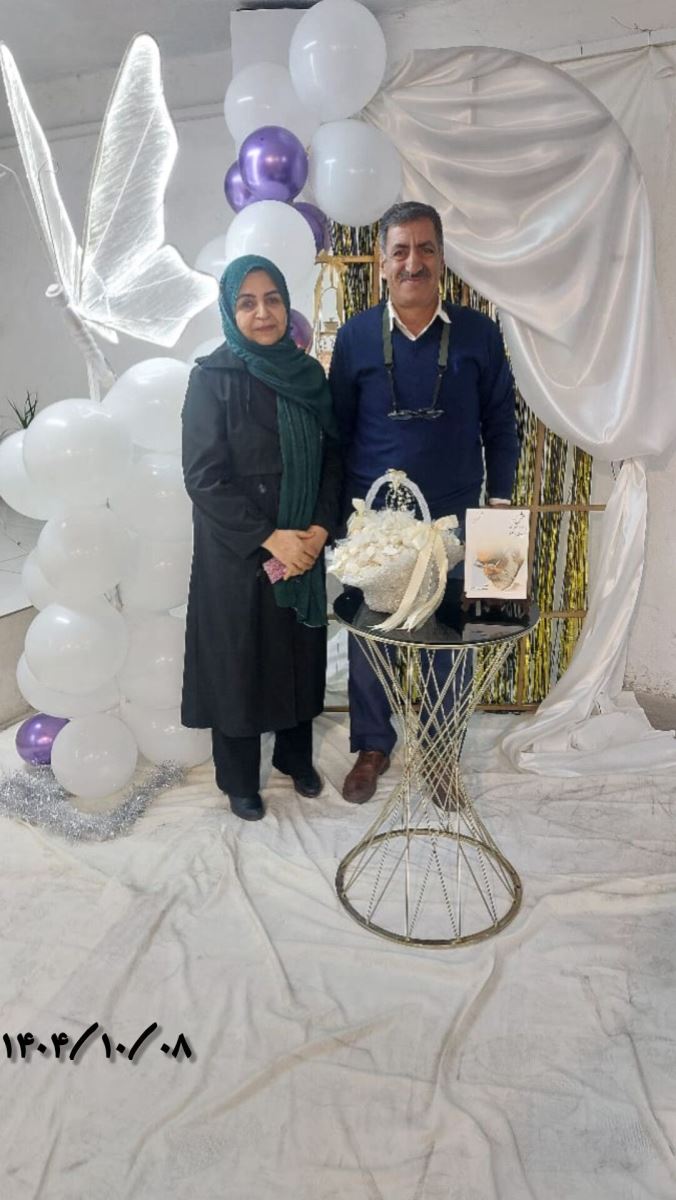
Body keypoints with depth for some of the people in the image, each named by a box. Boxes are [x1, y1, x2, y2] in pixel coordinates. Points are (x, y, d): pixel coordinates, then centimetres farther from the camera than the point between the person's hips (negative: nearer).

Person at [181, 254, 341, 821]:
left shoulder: (309, 374, 5)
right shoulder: (213, 377, -9)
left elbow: (332, 459, 6)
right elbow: (203, 476, -14)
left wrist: (319, 529, -9)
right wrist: (269, 539, -18)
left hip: (305, 546, 5)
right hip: (236, 550, -4)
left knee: (301, 651, 14)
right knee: (240, 658, 7)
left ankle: (296, 756, 37)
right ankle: (240, 778, 27)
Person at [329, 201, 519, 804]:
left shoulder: (479, 333, 0)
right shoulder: (356, 335, 0)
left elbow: (500, 427, 5)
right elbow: (337, 431, 5)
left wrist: (500, 502, 0)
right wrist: (341, 507, 1)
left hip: (455, 521, 0)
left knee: (453, 641, 10)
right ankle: (372, 746, 32)